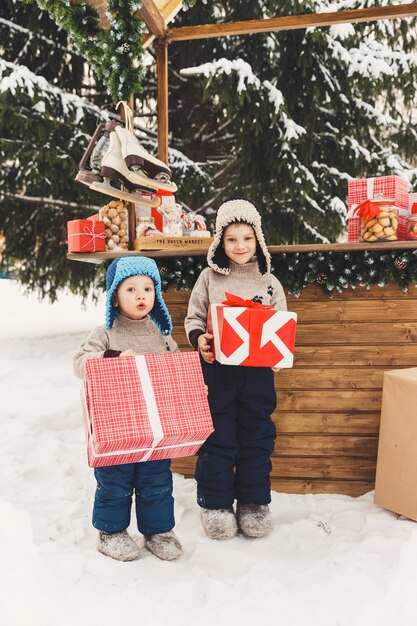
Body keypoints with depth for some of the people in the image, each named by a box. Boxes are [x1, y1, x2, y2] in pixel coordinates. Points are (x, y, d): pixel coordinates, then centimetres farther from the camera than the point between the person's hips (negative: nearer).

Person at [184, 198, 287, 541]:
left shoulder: (269, 282, 5)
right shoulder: (209, 277, 2)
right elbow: (193, 317, 6)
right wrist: (199, 339, -14)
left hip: (258, 372, 2)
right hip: (217, 371, -1)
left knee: (257, 437, 10)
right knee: (217, 438, 5)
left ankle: (254, 503, 27)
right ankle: (215, 503, 22)